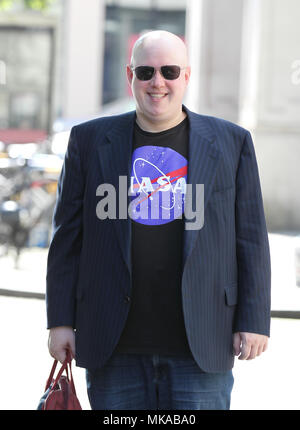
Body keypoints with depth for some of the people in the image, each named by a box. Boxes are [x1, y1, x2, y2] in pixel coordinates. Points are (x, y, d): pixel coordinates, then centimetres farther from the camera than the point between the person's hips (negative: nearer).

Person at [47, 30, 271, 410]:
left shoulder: (231, 142, 6)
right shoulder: (90, 140, 7)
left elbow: (250, 238, 5)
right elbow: (67, 236, 8)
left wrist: (254, 321, 0)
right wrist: (61, 320, 3)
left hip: (200, 347, -1)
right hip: (114, 347, 1)